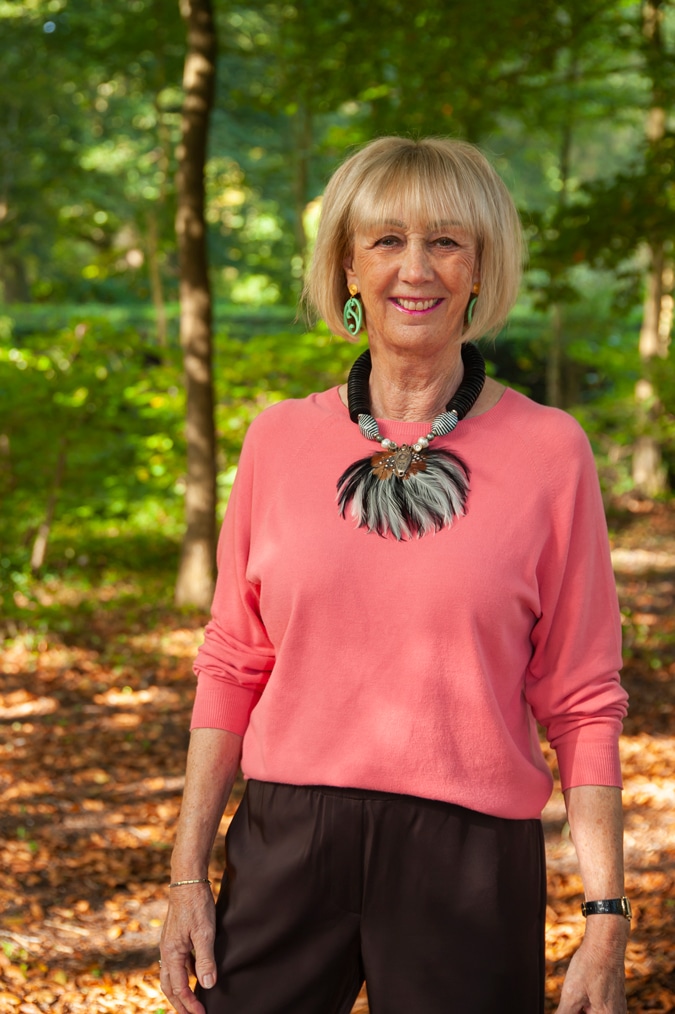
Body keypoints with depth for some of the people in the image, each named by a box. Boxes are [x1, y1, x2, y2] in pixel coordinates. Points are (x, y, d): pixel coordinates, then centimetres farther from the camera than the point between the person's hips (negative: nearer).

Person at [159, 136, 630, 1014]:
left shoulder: (547, 451, -2)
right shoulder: (282, 440, 4)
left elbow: (582, 702, -1)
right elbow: (233, 665, 8)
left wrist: (607, 915, -5)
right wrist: (189, 873, 4)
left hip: (468, 866, -1)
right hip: (286, 844, 2)